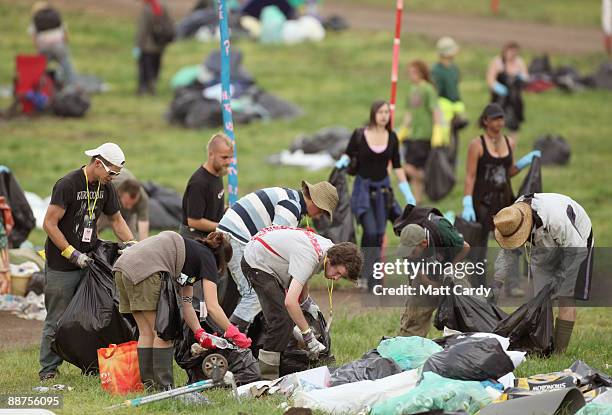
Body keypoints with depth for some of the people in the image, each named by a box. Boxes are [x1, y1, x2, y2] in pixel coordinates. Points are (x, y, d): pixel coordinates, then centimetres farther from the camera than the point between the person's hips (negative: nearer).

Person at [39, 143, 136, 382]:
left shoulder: (105, 188, 7)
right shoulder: (67, 185, -16)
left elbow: (116, 219, 19)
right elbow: (49, 224, -16)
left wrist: (132, 244, 3)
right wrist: (73, 254, -18)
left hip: (89, 260, 6)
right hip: (61, 265, -6)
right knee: (57, 319, -2)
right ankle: (48, 369, 5)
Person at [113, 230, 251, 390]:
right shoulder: (207, 258, 8)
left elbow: (186, 305, 28)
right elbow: (212, 307, 0)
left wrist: (200, 334, 23)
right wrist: (234, 334, 7)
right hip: (144, 270, -9)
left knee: (146, 332, 15)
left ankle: (148, 384, 17)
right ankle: (164, 386, 0)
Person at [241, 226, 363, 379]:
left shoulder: (329, 247, -5)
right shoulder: (309, 258, -34)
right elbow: (290, 301, -39)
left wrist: (306, 301, 13)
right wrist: (308, 335, -33)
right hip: (256, 262, -10)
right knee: (282, 319, -18)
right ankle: (267, 377, -14)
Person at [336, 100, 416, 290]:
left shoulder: (391, 138, 2)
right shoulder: (359, 135, -8)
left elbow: (397, 167, 8)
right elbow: (348, 155, 7)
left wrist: (408, 194, 7)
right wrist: (342, 162, -16)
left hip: (382, 189, 4)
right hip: (363, 187, -4)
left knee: (379, 235, 4)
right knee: (371, 231, -15)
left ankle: (370, 273, 17)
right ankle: (371, 281, -8)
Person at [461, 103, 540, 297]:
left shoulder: (509, 143, 8)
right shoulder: (477, 145, -8)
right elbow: (470, 176, -11)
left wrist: (525, 161, 2)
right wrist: (467, 205, -17)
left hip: (505, 199, 5)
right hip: (482, 200, -4)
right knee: (479, 245, 3)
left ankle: (513, 284, -5)